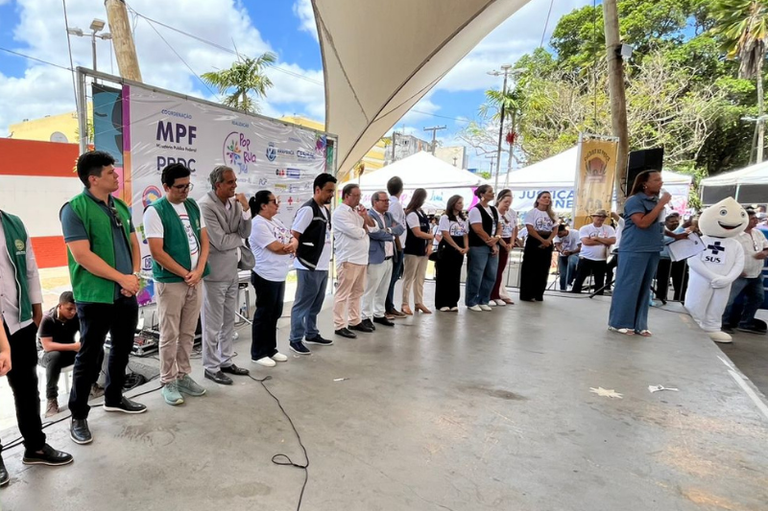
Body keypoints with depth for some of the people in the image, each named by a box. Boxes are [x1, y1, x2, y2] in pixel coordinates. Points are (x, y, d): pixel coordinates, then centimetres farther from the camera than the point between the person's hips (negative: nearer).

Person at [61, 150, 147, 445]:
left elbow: (133, 243, 13)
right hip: (95, 297, -7)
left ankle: (114, 398, 36)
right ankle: (78, 416, 19)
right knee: (90, 357, 2)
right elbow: (82, 255, -18)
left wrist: (135, 275, -3)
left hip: (126, 294, 7)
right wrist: (122, 278, -15)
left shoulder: (121, 207, 10)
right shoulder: (75, 209, -11)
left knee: (122, 349, 17)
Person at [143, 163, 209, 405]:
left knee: (188, 333, 13)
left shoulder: (193, 206, 9)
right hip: (170, 282, -5)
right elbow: (157, 252, -14)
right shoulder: (155, 211, -9)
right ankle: (168, 382, 17)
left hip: (196, 280, 6)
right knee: (170, 335, 4)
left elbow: (204, 240, 9)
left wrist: (198, 270, -5)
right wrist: (185, 274, -11)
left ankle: (183, 375, 26)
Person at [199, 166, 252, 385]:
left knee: (229, 321, 16)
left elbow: (245, 233, 2)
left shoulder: (234, 202, 5)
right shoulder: (205, 206, -17)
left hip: (231, 271, 7)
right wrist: (239, 238, -2)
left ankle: (226, 361, 30)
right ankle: (211, 368, 18)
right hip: (214, 273, -7)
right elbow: (221, 242, -20)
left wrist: (246, 209, -11)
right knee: (213, 324, 4)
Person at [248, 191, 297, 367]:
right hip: (266, 277, -9)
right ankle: (258, 353, 14)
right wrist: (290, 246, -4)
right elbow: (275, 247, -22)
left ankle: (271, 349, 27)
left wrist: (292, 244, -11)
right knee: (264, 314, 1)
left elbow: (292, 238, 12)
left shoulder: (275, 221, 13)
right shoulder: (258, 224, -15)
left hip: (279, 276, 9)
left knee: (275, 314, 15)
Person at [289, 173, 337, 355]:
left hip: (322, 265, 9)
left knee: (315, 304, 17)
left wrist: (325, 258, 16)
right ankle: (295, 340, 9)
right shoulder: (308, 209, -14)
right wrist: (302, 255, -7)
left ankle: (312, 334, 30)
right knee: (303, 304, 0)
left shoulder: (326, 210, 14)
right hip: (308, 266, -9)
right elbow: (294, 235, -15)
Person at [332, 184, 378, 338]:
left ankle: (355, 321, 26)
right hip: (348, 260, -9)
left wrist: (365, 216, -4)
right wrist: (365, 229, 2)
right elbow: (356, 233, -19)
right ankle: (339, 326, 4)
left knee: (357, 292, 15)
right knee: (343, 293, -2)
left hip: (362, 258, 9)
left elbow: (374, 228, 13)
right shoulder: (339, 213, -10)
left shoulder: (357, 211, 15)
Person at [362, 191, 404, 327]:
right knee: (371, 290, -1)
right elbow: (375, 233, -22)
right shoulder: (369, 216, -10)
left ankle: (379, 314, 25)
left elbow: (401, 228, 7)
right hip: (376, 258, -8)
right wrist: (391, 233, -5)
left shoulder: (389, 215, 16)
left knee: (383, 289, 15)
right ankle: (367, 317, 7)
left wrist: (389, 230, -9)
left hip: (389, 258, 8)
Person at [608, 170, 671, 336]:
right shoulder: (634, 200, -10)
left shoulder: (655, 200, 13)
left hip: (653, 251, 8)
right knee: (628, 286, -4)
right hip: (634, 250, -8)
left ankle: (639, 324, 17)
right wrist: (660, 205, -16)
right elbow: (643, 223, -21)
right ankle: (619, 323, 4)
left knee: (644, 288, 10)